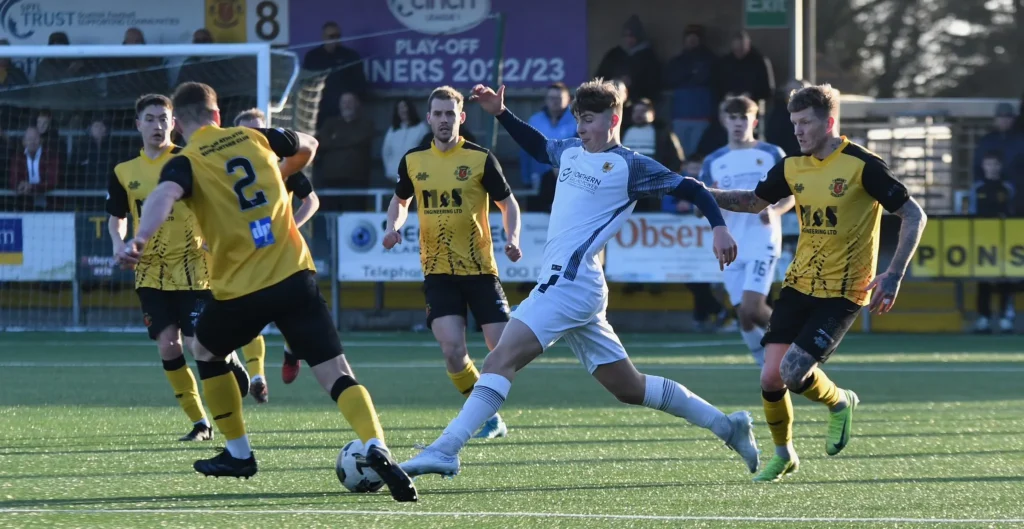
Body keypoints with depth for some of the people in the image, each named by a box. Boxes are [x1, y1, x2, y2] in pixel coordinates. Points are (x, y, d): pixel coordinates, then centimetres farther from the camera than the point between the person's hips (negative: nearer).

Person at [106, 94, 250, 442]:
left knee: (200, 346, -12)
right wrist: (118, 242, -3)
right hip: (151, 272, 3)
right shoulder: (124, 172, 4)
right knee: (167, 346, -5)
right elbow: (116, 217, 17)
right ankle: (199, 423, 6)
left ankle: (229, 359, 26)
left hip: (192, 267, -3)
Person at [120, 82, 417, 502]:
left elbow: (165, 195, -27)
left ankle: (239, 454, 33)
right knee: (335, 372, -3)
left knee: (206, 352, 28)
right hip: (294, 277, 2)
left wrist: (140, 239, -42)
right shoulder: (254, 138, 11)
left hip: (240, 291, -2)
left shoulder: (187, 162, -3)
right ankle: (376, 448, -28)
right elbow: (307, 147, 31)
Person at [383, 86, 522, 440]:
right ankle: (487, 417, 4)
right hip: (438, 271, 1)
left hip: (480, 268, -1)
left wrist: (512, 239, -12)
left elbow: (507, 202, 5)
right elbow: (400, 201, 23)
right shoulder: (413, 162, 5)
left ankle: (488, 414, 21)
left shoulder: (480, 159, -3)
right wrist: (394, 226, 2)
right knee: (452, 348, -15)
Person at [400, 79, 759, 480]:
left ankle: (445, 450, -28)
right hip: (563, 285, 9)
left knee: (501, 360, -19)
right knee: (629, 388, 14)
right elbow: (538, 146, 38)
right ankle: (728, 426, 22)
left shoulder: (629, 167, -4)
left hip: (571, 282, -9)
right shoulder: (571, 152, 18)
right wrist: (500, 113, 28)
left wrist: (718, 226, -15)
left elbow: (690, 189, -3)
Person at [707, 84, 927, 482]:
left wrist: (893, 276, -18)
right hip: (799, 285, 6)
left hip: (843, 292, -6)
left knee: (793, 372, -17)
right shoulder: (792, 167, 4)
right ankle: (783, 455, 20)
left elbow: (914, 216, -10)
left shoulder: (863, 166, -13)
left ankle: (840, 403, 15)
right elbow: (755, 202, 22)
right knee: (771, 376, -4)